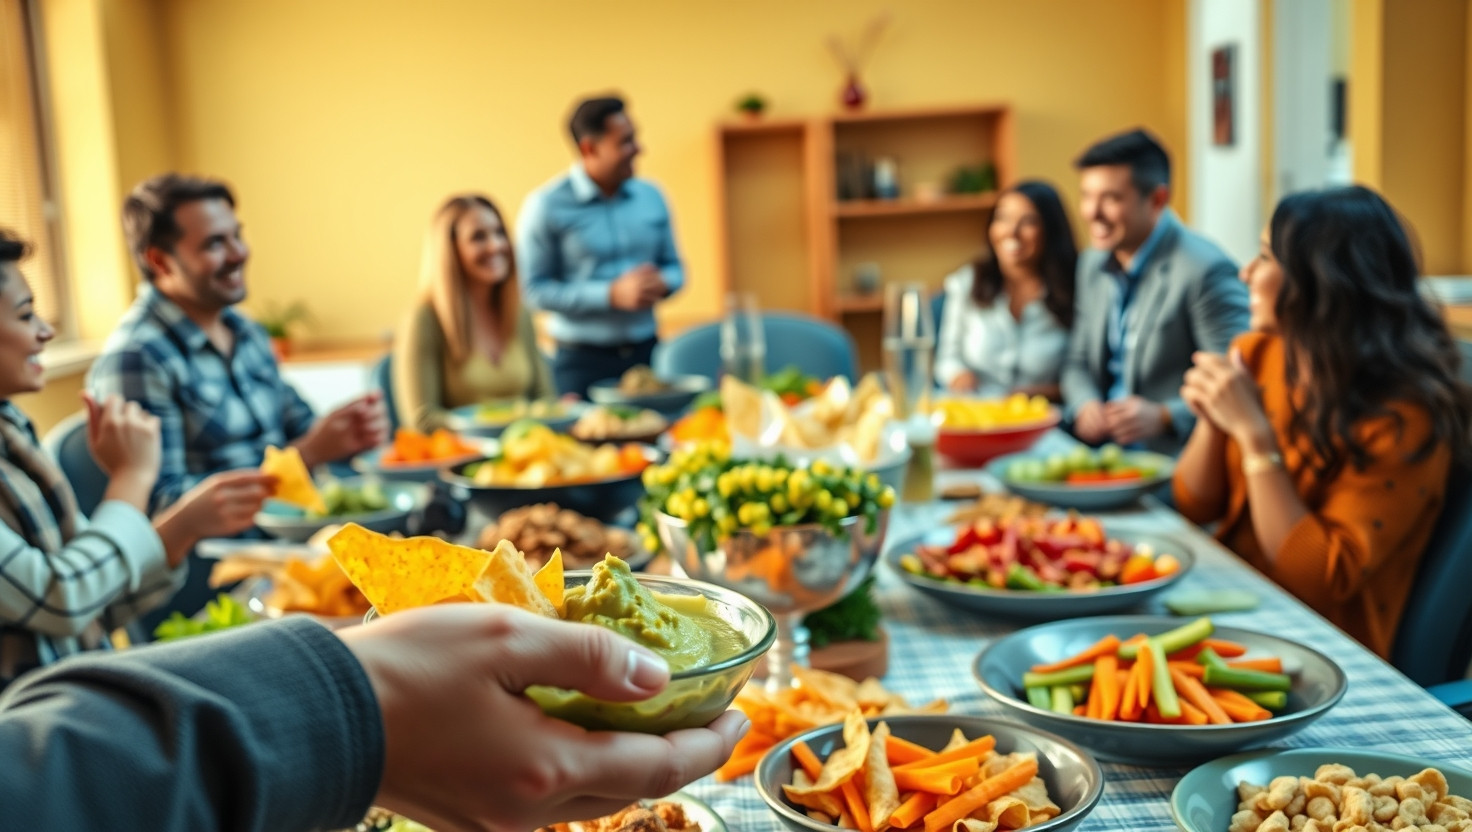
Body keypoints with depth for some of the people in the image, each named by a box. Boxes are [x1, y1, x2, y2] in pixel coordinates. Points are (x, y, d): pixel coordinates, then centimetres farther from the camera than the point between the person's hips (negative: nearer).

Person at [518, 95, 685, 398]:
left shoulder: (650, 197, 9)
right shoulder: (546, 206, -6)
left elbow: (674, 268, 17)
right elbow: (534, 289, -10)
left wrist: (661, 283, -8)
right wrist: (613, 294, -16)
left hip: (647, 354, 4)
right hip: (582, 362, -4)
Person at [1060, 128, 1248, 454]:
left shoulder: (1206, 270, -13)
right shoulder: (1093, 264, 12)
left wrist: (1164, 417, -24)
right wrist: (1085, 406, -1)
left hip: (1177, 461, -7)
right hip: (1102, 449, 7)